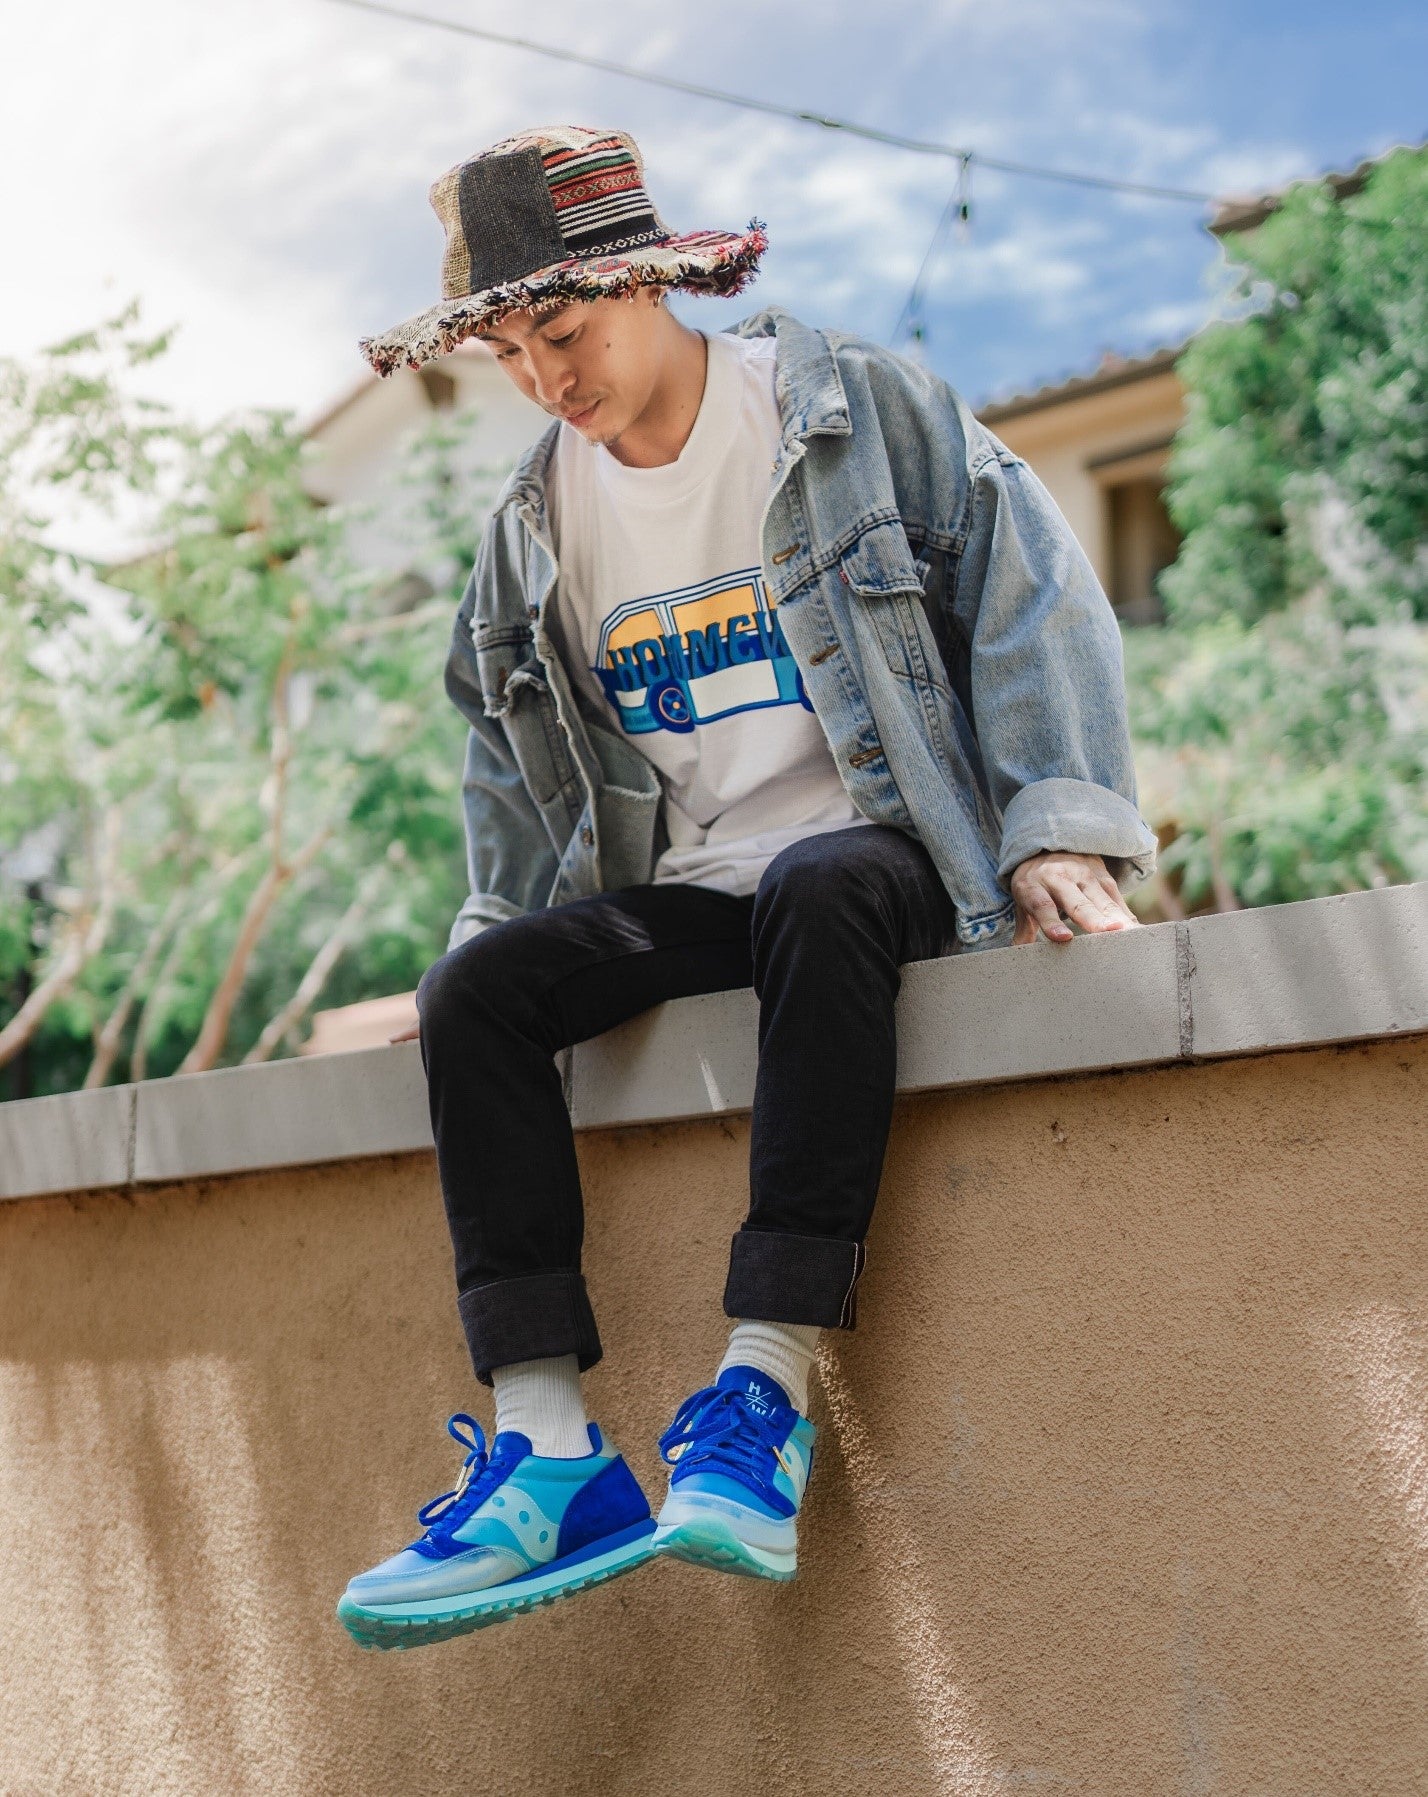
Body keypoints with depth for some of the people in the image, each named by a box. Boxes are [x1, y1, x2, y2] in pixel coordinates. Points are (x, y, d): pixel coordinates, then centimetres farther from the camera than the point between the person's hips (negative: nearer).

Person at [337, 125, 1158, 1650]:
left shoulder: (853, 407, -1)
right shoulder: (536, 522, 13)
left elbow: (1034, 600, -6)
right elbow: (511, 764, 23)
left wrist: (1064, 831, -17)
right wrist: (490, 933, 10)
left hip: (879, 850, -4)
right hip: (683, 890, 5)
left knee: (814, 895, -40)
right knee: (473, 994, -22)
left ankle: (764, 1392, -41)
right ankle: (548, 1453, -29)